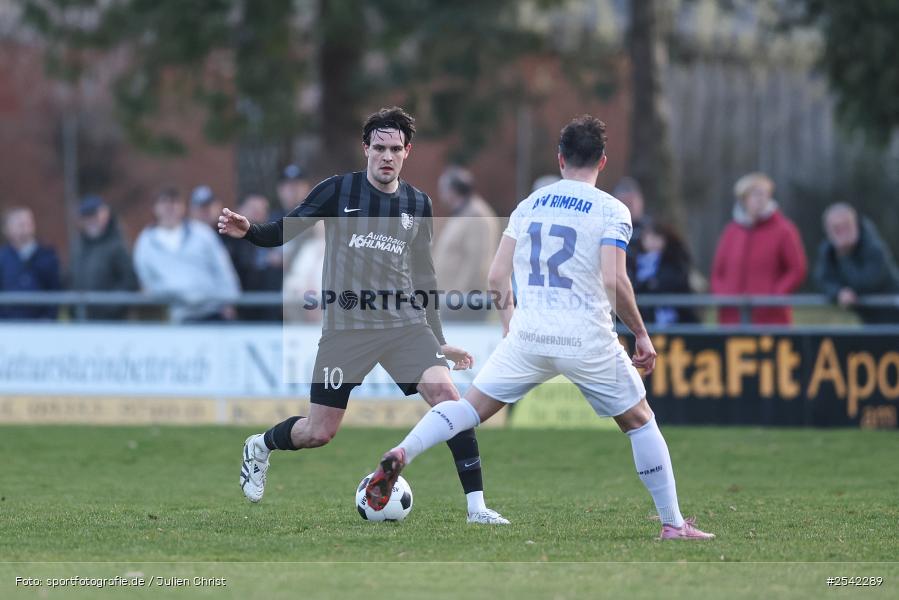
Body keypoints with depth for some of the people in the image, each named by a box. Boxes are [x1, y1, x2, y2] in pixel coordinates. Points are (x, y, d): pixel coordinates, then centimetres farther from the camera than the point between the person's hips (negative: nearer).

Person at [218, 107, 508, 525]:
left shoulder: (418, 204, 9)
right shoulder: (338, 190, -2)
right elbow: (283, 231, -1)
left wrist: (439, 340, 17)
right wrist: (247, 231, -23)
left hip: (405, 324, 3)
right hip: (346, 328, -3)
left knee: (446, 394, -20)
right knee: (318, 434, -1)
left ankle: (476, 506, -15)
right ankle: (259, 447, 34)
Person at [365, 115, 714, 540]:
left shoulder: (529, 204, 11)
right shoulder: (611, 210, -2)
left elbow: (497, 276, 8)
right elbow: (614, 281, -13)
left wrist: (510, 327, 20)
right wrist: (641, 334, -2)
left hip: (528, 334, 3)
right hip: (588, 340, -3)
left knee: (471, 407, 8)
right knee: (640, 421, 13)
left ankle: (401, 454, -16)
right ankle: (672, 524, 12)